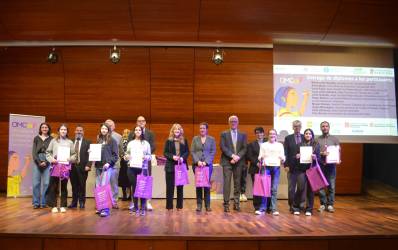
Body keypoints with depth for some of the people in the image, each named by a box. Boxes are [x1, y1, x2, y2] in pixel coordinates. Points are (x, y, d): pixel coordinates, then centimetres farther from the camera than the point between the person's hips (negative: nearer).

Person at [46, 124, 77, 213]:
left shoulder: (70, 142, 9)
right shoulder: (54, 141, 8)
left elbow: (74, 154, 8)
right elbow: (48, 152, 8)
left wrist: (70, 159, -10)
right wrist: (51, 159, -8)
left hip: (65, 166, 0)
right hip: (55, 166, 0)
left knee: (64, 187, 5)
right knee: (53, 186, 0)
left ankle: (63, 206, 12)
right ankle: (54, 206, 8)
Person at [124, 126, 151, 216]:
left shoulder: (146, 143, 6)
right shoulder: (130, 143, 12)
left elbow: (150, 156, 5)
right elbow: (127, 154, 12)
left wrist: (146, 157, -15)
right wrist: (126, 156, -10)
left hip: (143, 168, -2)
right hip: (132, 168, 2)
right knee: (134, 187, 4)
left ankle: (143, 208, 4)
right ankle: (135, 206, 16)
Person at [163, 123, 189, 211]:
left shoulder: (184, 141, 7)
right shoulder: (169, 141, 3)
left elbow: (187, 151, 6)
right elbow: (165, 152, 0)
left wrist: (183, 158, -13)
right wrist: (172, 157, -16)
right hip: (170, 166, -1)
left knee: (180, 186, 6)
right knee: (170, 186, 1)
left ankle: (179, 206, 15)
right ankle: (169, 206, 9)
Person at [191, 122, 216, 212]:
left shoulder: (211, 139, 7)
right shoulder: (195, 139, 11)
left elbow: (213, 152, 1)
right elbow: (192, 151, 5)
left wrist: (206, 162, -10)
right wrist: (197, 161, -9)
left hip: (208, 164, -1)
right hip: (197, 164, 1)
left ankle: (207, 205, 6)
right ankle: (199, 205, 6)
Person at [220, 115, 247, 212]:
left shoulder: (243, 135, 13)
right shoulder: (224, 134, 7)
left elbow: (244, 148, 4)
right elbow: (223, 147, -3)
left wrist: (237, 157, -11)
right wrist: (232, 155, -13)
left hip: (238, 162, 2)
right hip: (227, 161, -2)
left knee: (237, 183, 4)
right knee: (227, 182, -5)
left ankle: (236, 204, 11)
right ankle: (226, 204, -1)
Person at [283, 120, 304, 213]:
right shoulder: (288, 138, 7)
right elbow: (285, 153, 2)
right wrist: (286, 165, -7)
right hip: (292, 166, -1)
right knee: (291, 187, 4)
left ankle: (301, 205, 14)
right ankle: (291, 205, 13)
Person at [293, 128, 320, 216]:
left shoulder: (316, 145, 7)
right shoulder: (300, 145, 7)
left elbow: (319, 158, 6)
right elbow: (296, 156, 8)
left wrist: (315, 158, -15)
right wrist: (296, 156, -14)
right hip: (301, 169, -1)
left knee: (310, 189, 3)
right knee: (301, 188, -7)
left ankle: (309, 209, 14)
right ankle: (296, 207, 10)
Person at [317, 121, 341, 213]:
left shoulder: (334, 139, 10)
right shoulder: (317, 139, 7)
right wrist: (321, 153, -17)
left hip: (331, 164, 0)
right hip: (320, 164, 0)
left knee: (331, 185, 1)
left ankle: (330, 204, 10)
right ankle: (323, 204, 13)